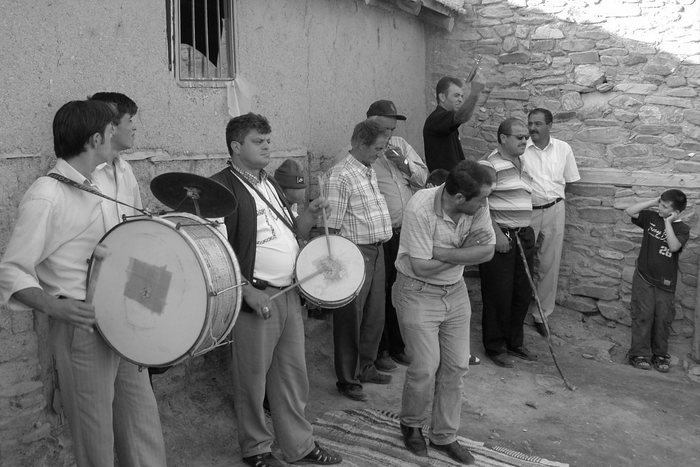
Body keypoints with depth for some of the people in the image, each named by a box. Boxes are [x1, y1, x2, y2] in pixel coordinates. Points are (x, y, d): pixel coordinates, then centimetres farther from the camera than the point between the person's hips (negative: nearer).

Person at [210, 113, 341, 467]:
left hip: (289, 293, 8)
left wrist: (309, 216, 3)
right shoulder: (222, 186, -10)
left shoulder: (271, 185, 16)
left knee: (293, 373, 14)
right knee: (253, 378, 7)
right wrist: (248, 290, -21)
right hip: (255, 297, -7)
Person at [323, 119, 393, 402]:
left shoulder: (370, 171, 12)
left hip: (377, 251, 9)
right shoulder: (340, 176, -16)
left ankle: (365, 368, 35)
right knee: (351, 319, 4)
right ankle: (348, 380, 18)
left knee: (375, 315, 18)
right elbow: (331, 225, -18)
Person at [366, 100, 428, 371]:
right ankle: (379, 349, 22)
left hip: (408, 233, 6)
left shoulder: (401, 146, 12)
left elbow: (423, 178, 11)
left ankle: (398, 345, 32)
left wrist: (404, 163, -6)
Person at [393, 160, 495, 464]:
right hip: (418, 294, -5)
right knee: (425, 368, -2)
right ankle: (411, 424, 28)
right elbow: (422, 268, -25)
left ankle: (444, 436, 26)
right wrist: (465, 251, -17)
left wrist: (439, 251, -24)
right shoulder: (420, 209, -27)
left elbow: (487, 251, -14)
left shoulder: (477, 205, -11)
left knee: (456, 366, 8)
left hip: (455, 292, 6)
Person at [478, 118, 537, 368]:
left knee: (523, 293, 14)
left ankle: (515, 343, 29)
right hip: (499, 237, -8)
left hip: (523, 236, 8)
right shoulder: (489, 165, -11)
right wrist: (497, 234, -19)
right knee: (498, 295, 1)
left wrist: (528, 232, 17)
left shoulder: (522, 164, 16)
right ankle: (495, 347, 16)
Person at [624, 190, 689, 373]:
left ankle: (660, 354, 19)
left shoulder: (682, 229, -2)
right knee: (643, 315, -2)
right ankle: (639, 354, 3)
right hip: (644, 277, 0)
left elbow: (674, 246, -19)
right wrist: (653, 202, -5)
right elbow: (630, 211, -2)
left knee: (663, 318, 4)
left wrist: (668, 222, -15)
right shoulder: (652, 217, 4)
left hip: (665, 282, 0)